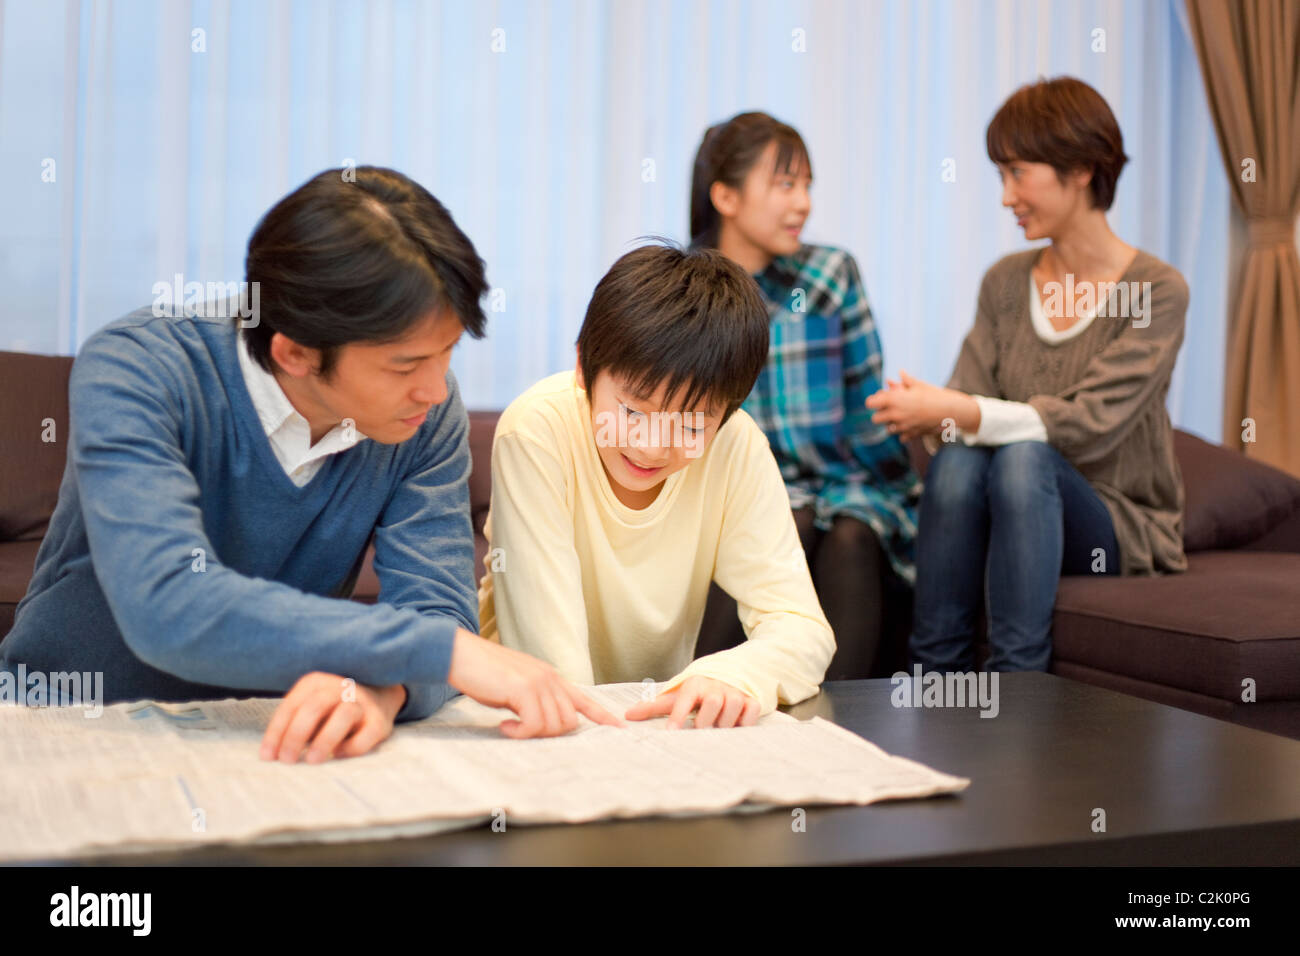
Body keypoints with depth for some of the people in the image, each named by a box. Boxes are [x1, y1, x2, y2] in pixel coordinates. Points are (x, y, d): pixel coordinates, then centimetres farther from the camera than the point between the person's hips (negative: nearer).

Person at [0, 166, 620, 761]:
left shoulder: (428, 412, -9)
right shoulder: (133, 370, -22)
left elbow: (437, 607, -15)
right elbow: (166, 607, -34)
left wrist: (377, 687, -39)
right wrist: (448, 649, -36)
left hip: (268, 747, 1)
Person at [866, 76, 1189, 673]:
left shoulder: (1157, 291, -8)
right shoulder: (1005, 282, 8)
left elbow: (1092, 424, -21)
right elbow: (970, 401, 0)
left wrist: (953, 411, -28)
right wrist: (923, 411, -24)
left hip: (1120, 525, -3)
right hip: (1016, 520, 3)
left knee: (1023, 455, -33)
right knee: (957, 459, -29)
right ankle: (935, 679, -26)